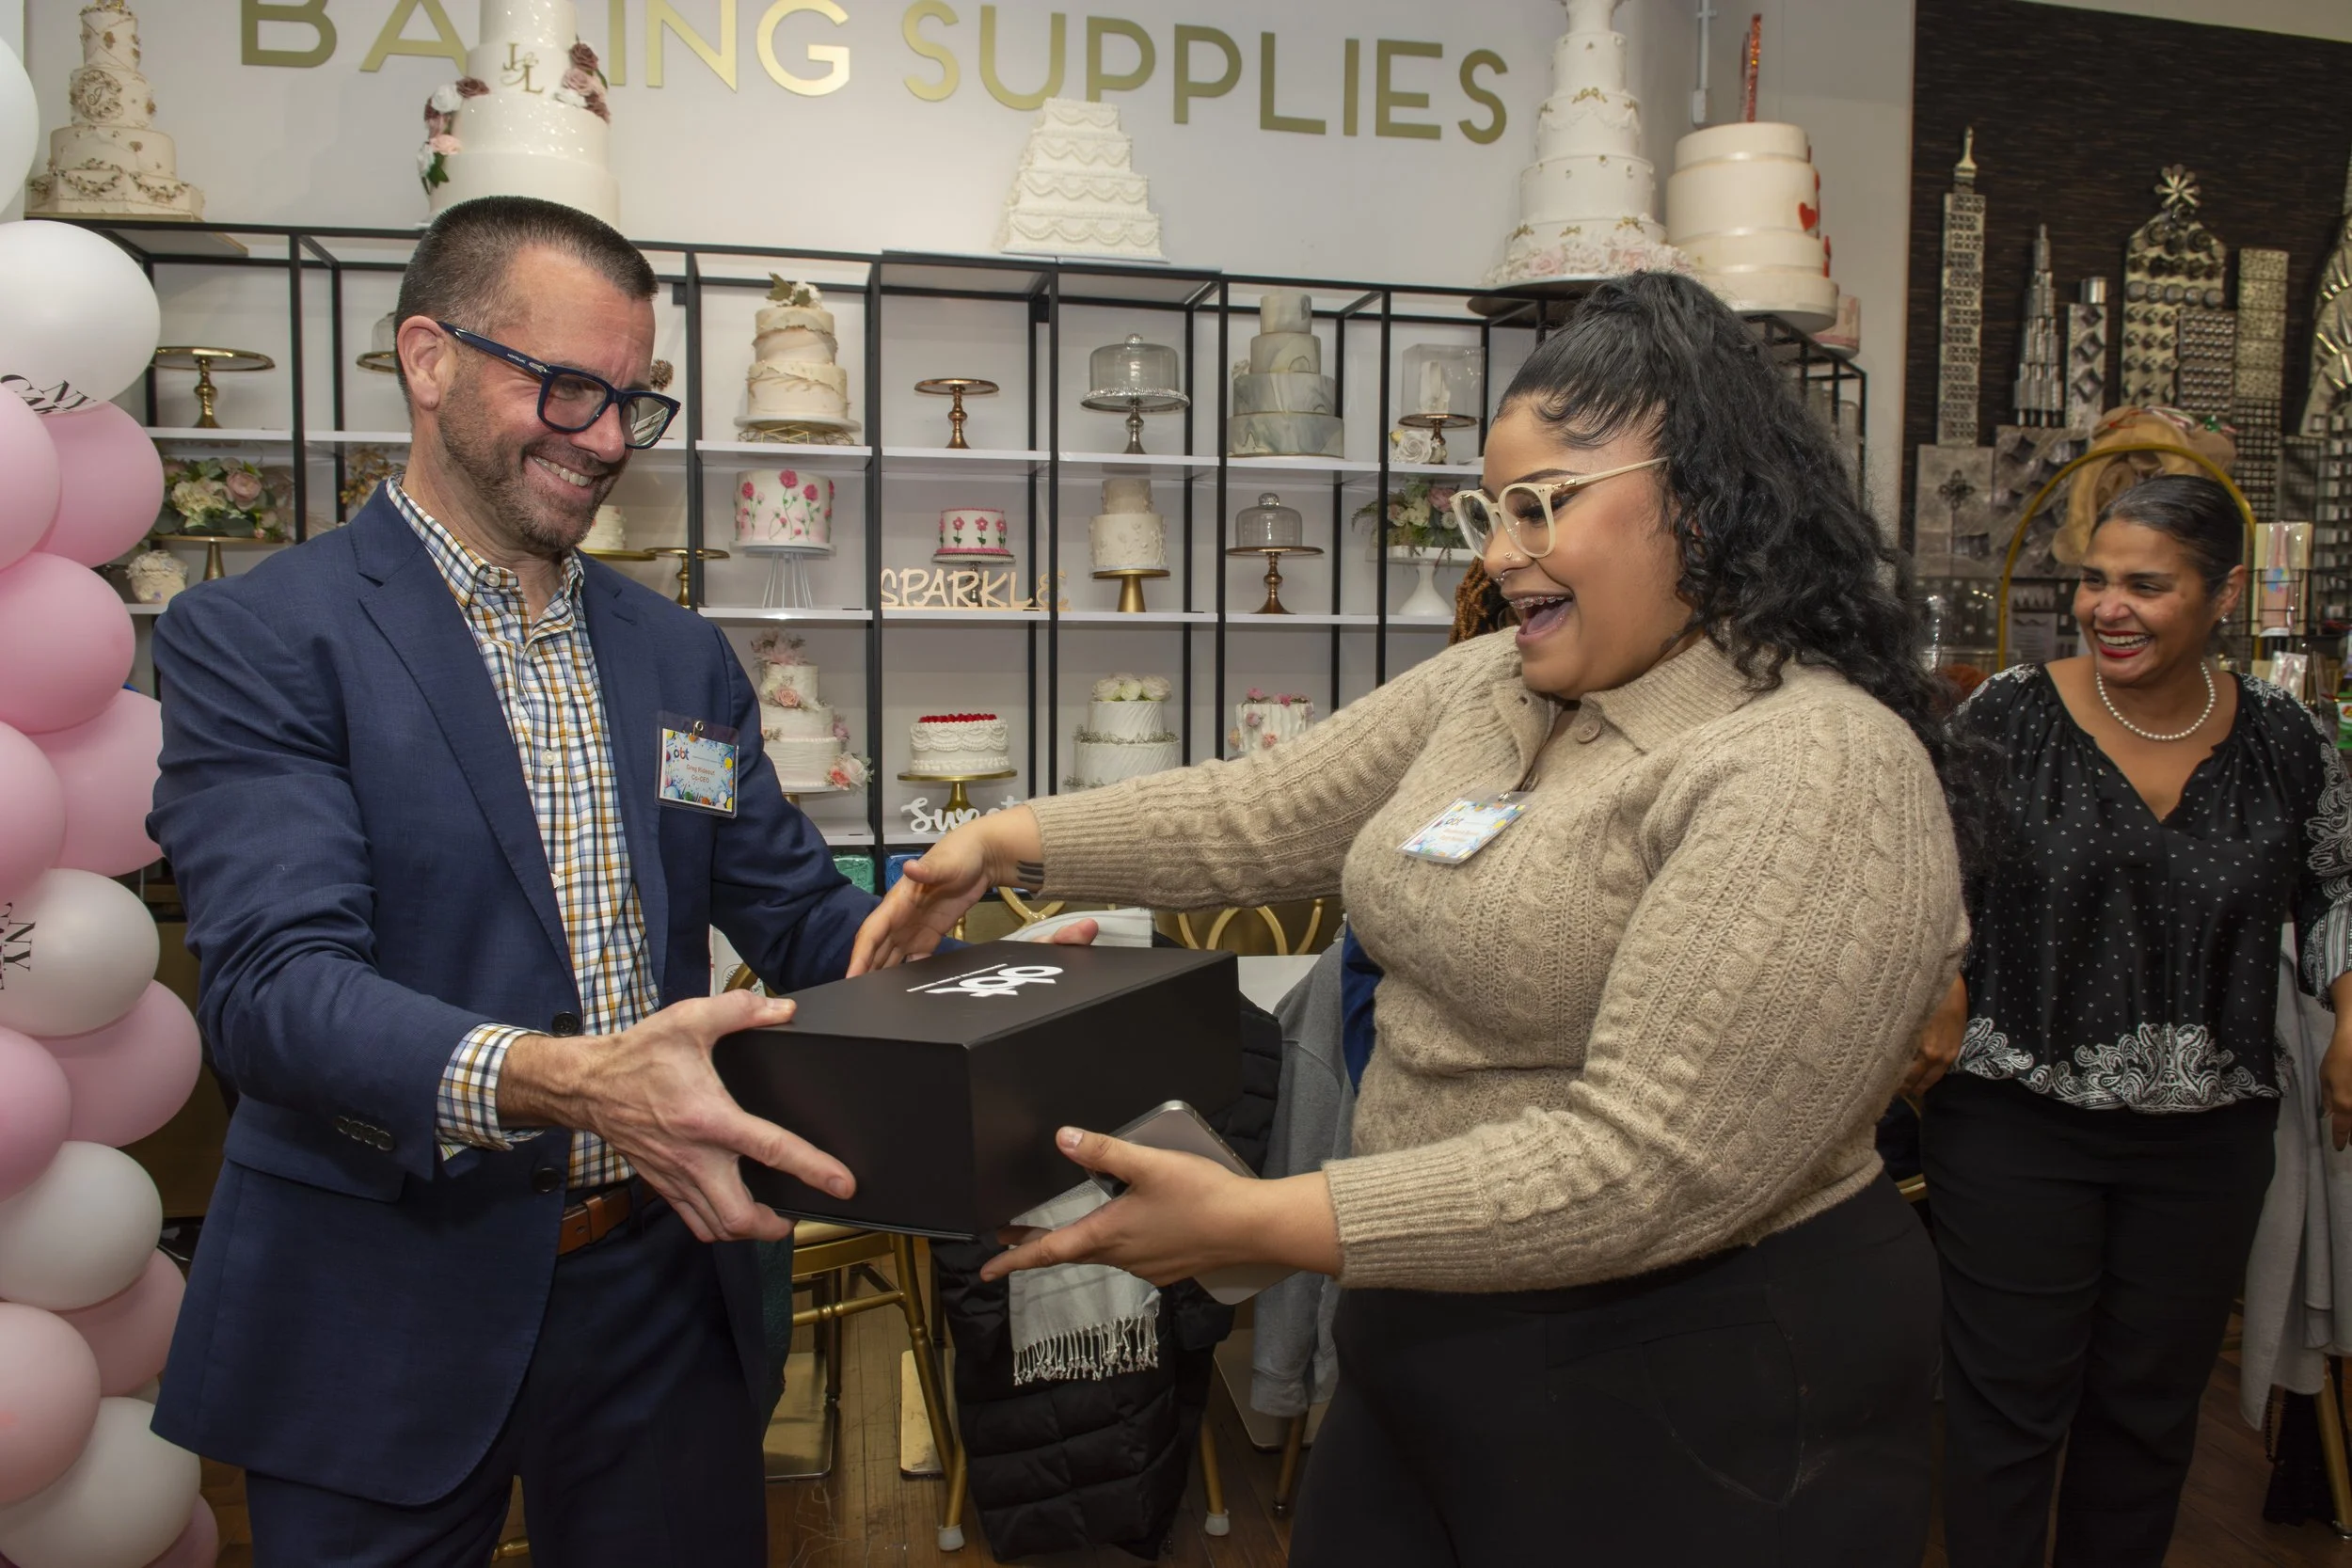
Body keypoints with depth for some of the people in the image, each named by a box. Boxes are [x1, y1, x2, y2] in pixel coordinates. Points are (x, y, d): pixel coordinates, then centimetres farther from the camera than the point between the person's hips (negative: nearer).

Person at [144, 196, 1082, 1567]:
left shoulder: (683, 654, 9)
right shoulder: (255, 639, -8)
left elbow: (799, 910, 8)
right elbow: (275, 983, -19)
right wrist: (561, 1082, -36)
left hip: (662, 1291, 5)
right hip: (390, 1315, -4)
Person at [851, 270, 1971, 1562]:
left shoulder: (1817, 774, -23)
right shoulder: (1491, 686, 4)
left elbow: (1648, 1165, -28)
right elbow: (1268, 810, 8)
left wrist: (1257, 1224, -28)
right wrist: (1010, 844, 1)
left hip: (1696, 1405, -7)